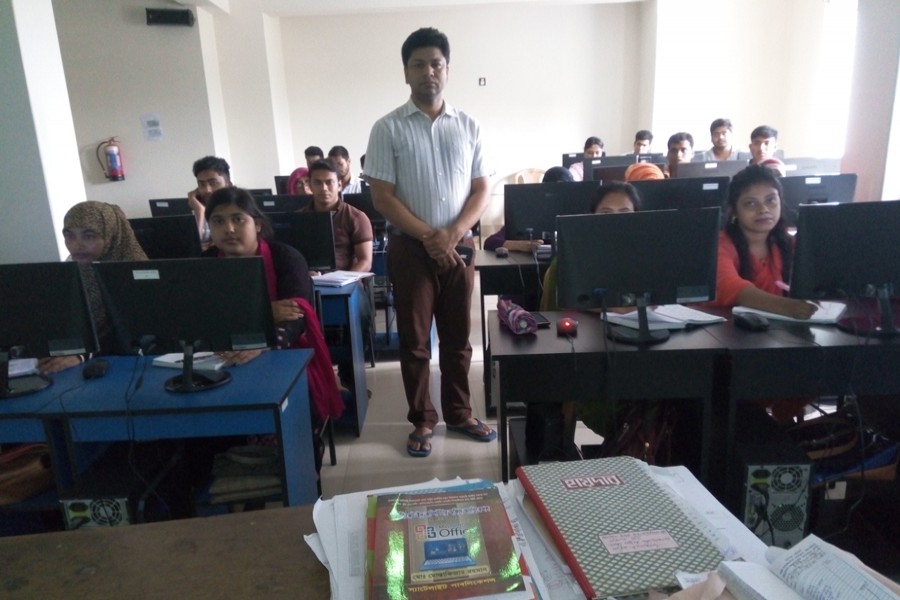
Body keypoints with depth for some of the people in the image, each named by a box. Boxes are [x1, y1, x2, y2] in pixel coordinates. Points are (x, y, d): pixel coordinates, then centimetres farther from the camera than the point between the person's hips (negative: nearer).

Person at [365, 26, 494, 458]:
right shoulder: (388, 128, -3)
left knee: (458, 338, 12)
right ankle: (422, 421, 23)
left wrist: (452, 234, -12)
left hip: (460, 247, 3)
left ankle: (459, 413, 29)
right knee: (414, 340, 7)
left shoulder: (468, 127, 5)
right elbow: (382, 197, -7)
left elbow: (482, 190, 4)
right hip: (411, 249, -2)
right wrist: (428, 236, -15)